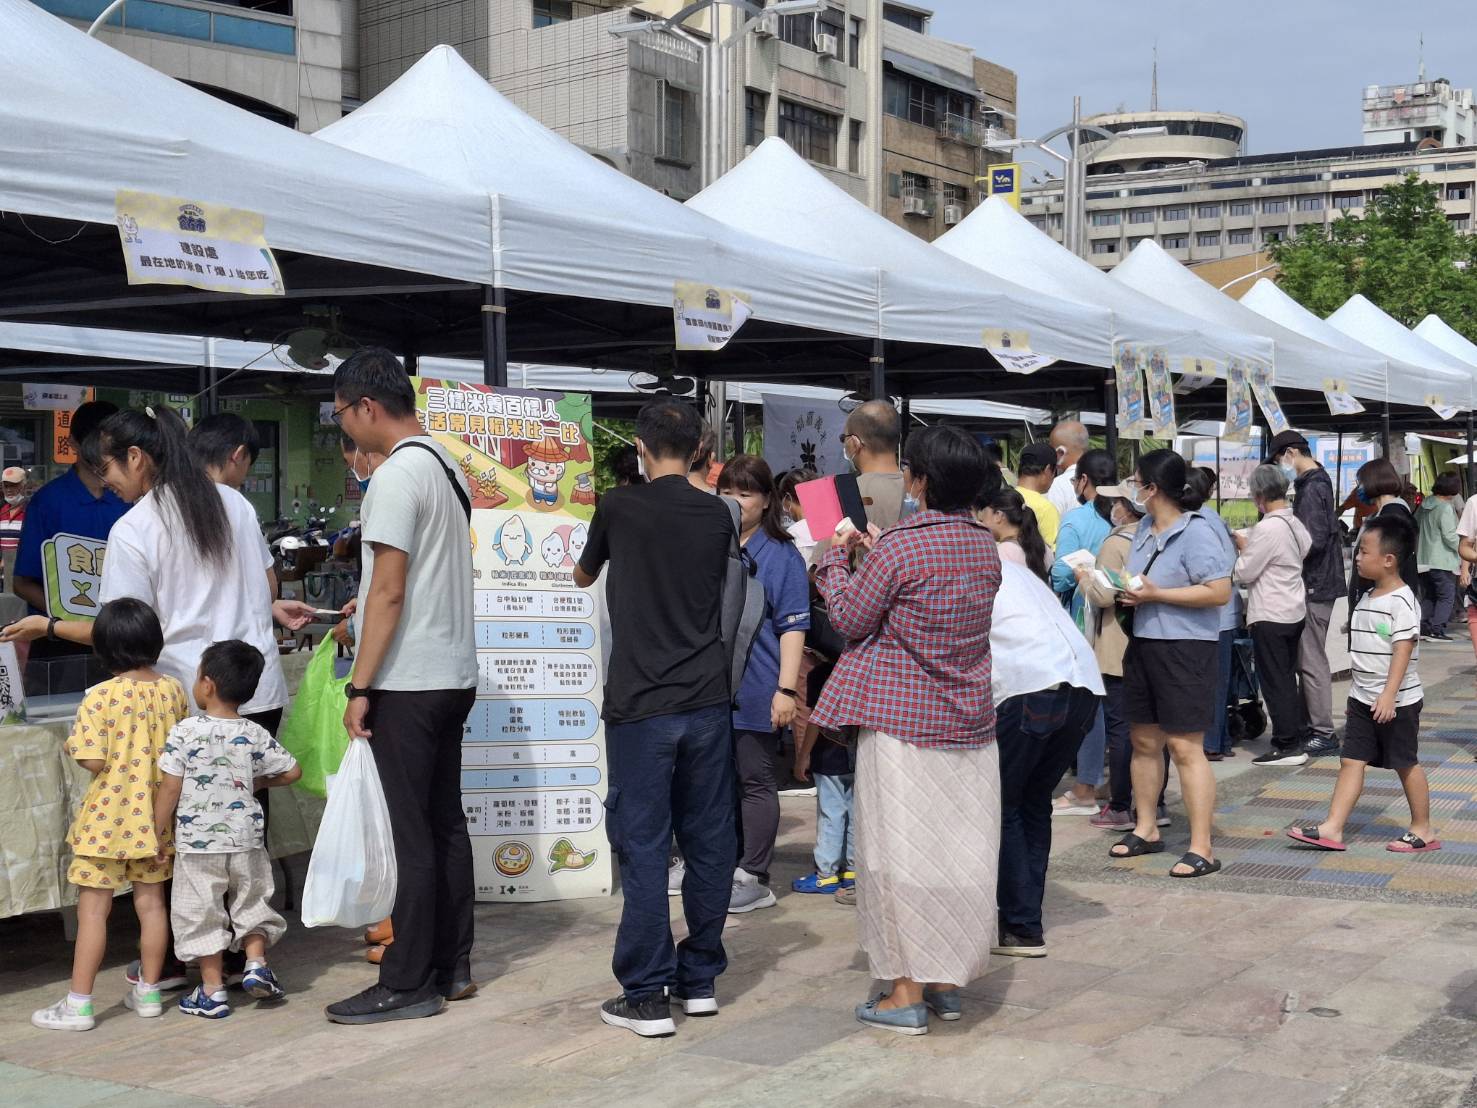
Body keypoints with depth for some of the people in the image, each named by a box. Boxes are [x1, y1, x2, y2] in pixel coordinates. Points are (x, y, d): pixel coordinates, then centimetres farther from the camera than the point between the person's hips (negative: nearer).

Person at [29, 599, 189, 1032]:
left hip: (107, 819, -5)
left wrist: (72, 744, 1)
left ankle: (78, 1004, 7)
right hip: (155, 816, 5)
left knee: (92, 910, 2)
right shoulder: (173, 691, -1)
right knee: (151, 902, 14)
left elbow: (92, 760, -19)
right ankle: (149, 992, 23)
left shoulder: (100, 697, -16)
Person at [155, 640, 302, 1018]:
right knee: (251, 902, 21)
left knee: (201, 915, 7)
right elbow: (291, 771, 4)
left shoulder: (184, 732, -11)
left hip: (196, 842, -3)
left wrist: (158, 832, -1)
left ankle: (212, 991, 10)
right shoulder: (254, 735, -2)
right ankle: (256, 962, 8)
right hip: (245, 839, 3)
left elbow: (169, 788, -11)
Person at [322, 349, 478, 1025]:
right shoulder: (449, 467, 12)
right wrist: (365, 609, 31)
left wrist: (359, 688, -15)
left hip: (407, 684, -9)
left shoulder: (396, 476, -15)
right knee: (446, 824, 13)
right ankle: (452, 968, 21)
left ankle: (409, 984, 3)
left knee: (413, 836, -4)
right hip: (454, 675, 9)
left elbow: (388, 593, -19)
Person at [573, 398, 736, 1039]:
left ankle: (646, 996, 0)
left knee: (643, 846, -1)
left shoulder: (619, 508, -5)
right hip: (707, 698, 4)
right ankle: (700, 979, 20)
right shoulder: (718, 516, 4)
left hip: (641, 704, -4)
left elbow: (582, 578, 14)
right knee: (709, 840, 11)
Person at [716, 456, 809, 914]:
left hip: (756, 694, -5)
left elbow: (792, 627, -7)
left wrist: (786, 690, -14)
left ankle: (753, 878, 10)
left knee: (756, 783, 3)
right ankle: (725, 869, 22)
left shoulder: (781, 556, -3)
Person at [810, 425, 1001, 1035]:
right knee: (959, 848, 12)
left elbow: (851, 619, -7)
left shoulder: (898, 546, -16)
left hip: (902, 721, -6)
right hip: (970, 721, 7)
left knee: (902, 848, 1)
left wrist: (834, 560, 7)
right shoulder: (985, 545, 6)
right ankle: (947, 980, 21)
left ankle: (907, 992, 5)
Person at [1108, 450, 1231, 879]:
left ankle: (1201, 849, -3)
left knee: (1185, 747, -8)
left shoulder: (1196, 533, -15)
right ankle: (1146, 829, 29)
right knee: (1144, 741, 15)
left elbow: (1220, 591, -22)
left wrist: (1154, 594, -20)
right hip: (1143, 645, 9)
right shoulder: (1144, 529, 12)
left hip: (1185, 647, -9)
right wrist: (1128, 593, 4)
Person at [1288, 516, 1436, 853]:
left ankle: (1423, 830, 18)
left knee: (1406, 763, 4)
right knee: (1351, 760, 2)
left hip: (1396, 702, -8)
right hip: (1363, 700, 8)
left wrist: (1389, 694, -29)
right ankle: (1332, 828, 0)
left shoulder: (1402, 601, -16)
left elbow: (1403, 649, -22)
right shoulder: (1367, 599, 11)